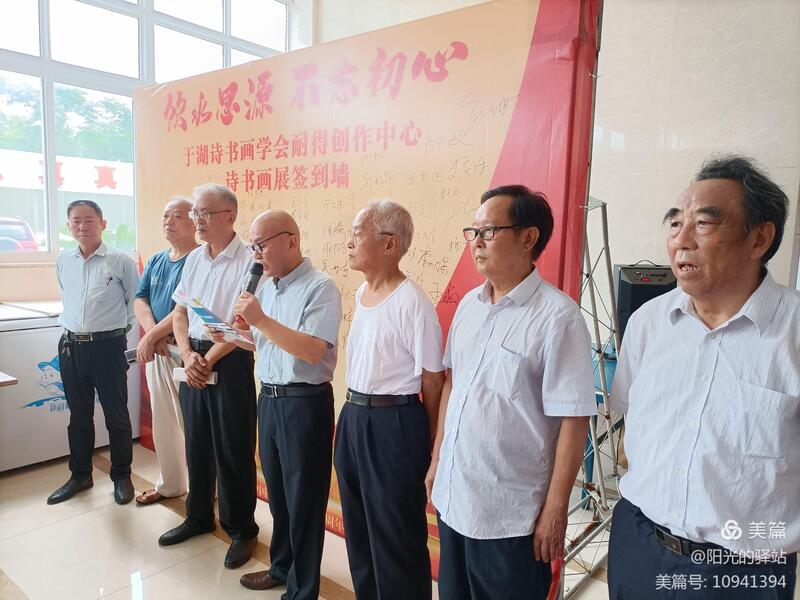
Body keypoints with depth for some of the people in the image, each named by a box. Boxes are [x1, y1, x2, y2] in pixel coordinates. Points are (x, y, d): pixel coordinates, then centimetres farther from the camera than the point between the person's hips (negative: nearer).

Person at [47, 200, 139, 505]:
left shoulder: (121, 261, -8)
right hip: (71, 346, 5)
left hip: (108, 346, -4)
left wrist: (120, 326, 5)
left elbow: (135, 301, 3)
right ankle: (80, 475, 30)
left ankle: (122, 476, 20)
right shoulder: (63, 261, 7)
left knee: (116, 415, 5)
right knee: (79, 415, 16)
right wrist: (69, 325, 17)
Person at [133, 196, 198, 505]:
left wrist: (151, 337, -14)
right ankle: (169, 484, 32)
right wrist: (153, 334, -11)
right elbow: (140, 300, 7)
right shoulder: (155, 261, 14)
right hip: (155, 350, 8)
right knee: (162, 420, 16)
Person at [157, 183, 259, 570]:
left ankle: (241, 529, 22)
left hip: (231, 362, -7)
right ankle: (199, 517, 36)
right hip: (193, 360, 7)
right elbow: (179, 313, 11)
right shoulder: (193, 259, 10)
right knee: (196, 445, 18)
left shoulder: (247, 261, -13)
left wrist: (208, 361, -11)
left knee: (233, 451, 4)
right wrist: (188, 355, -4)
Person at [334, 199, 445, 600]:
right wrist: (355, 413, 15)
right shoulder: (362, 292, 6)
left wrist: (431, 441, -5)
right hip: (353, 417, 9)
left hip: (393, 423, -8)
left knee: (395, 532, 9)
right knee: (358, 525, 22)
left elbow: (433, 380, -13)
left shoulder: (412, 303, -19)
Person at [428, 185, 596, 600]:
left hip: (510, 515, -6)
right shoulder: (468, 304, 3)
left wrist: (555, 509, -13)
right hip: (452, 497, 6)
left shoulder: (557, 316, -17)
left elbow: (573, 420, -15)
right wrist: (436, 461, 13)